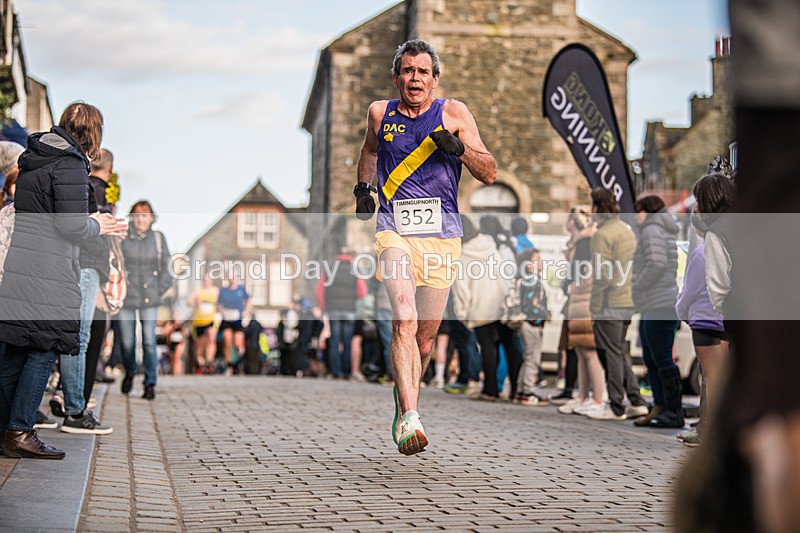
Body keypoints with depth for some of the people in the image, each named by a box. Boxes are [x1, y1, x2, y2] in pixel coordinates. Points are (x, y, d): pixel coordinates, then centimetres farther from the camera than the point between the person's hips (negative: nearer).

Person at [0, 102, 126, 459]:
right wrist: (97, 226, 3)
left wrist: (91, 223, 20)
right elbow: (73, 226, -17)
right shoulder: (70, 165, -11)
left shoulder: (33, 160, 16)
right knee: (44, 349, -2)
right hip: (48, 272, -8)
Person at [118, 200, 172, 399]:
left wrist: (159, 290, 3)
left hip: (149, 300, 0)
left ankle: (150, 383, 1)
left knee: (149, 341, -9)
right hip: (125, 299, 0)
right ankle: (129, 372, 34)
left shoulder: (158, 238, 5)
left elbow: (166, 267, 11)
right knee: (127, 341, 5)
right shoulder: (122, 237, 0)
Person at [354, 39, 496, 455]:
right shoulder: (380, 113, 10)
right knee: (404, 322, -22)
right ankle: (409, 418, -28)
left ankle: (403, 398, 35)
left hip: (441, 234, 1)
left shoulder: (453, 113, 4)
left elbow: (490, 174, 1)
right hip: (394, 230, 0)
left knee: (425, 337, 8)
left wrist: (459, 148, -14)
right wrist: (363, 186, 23)